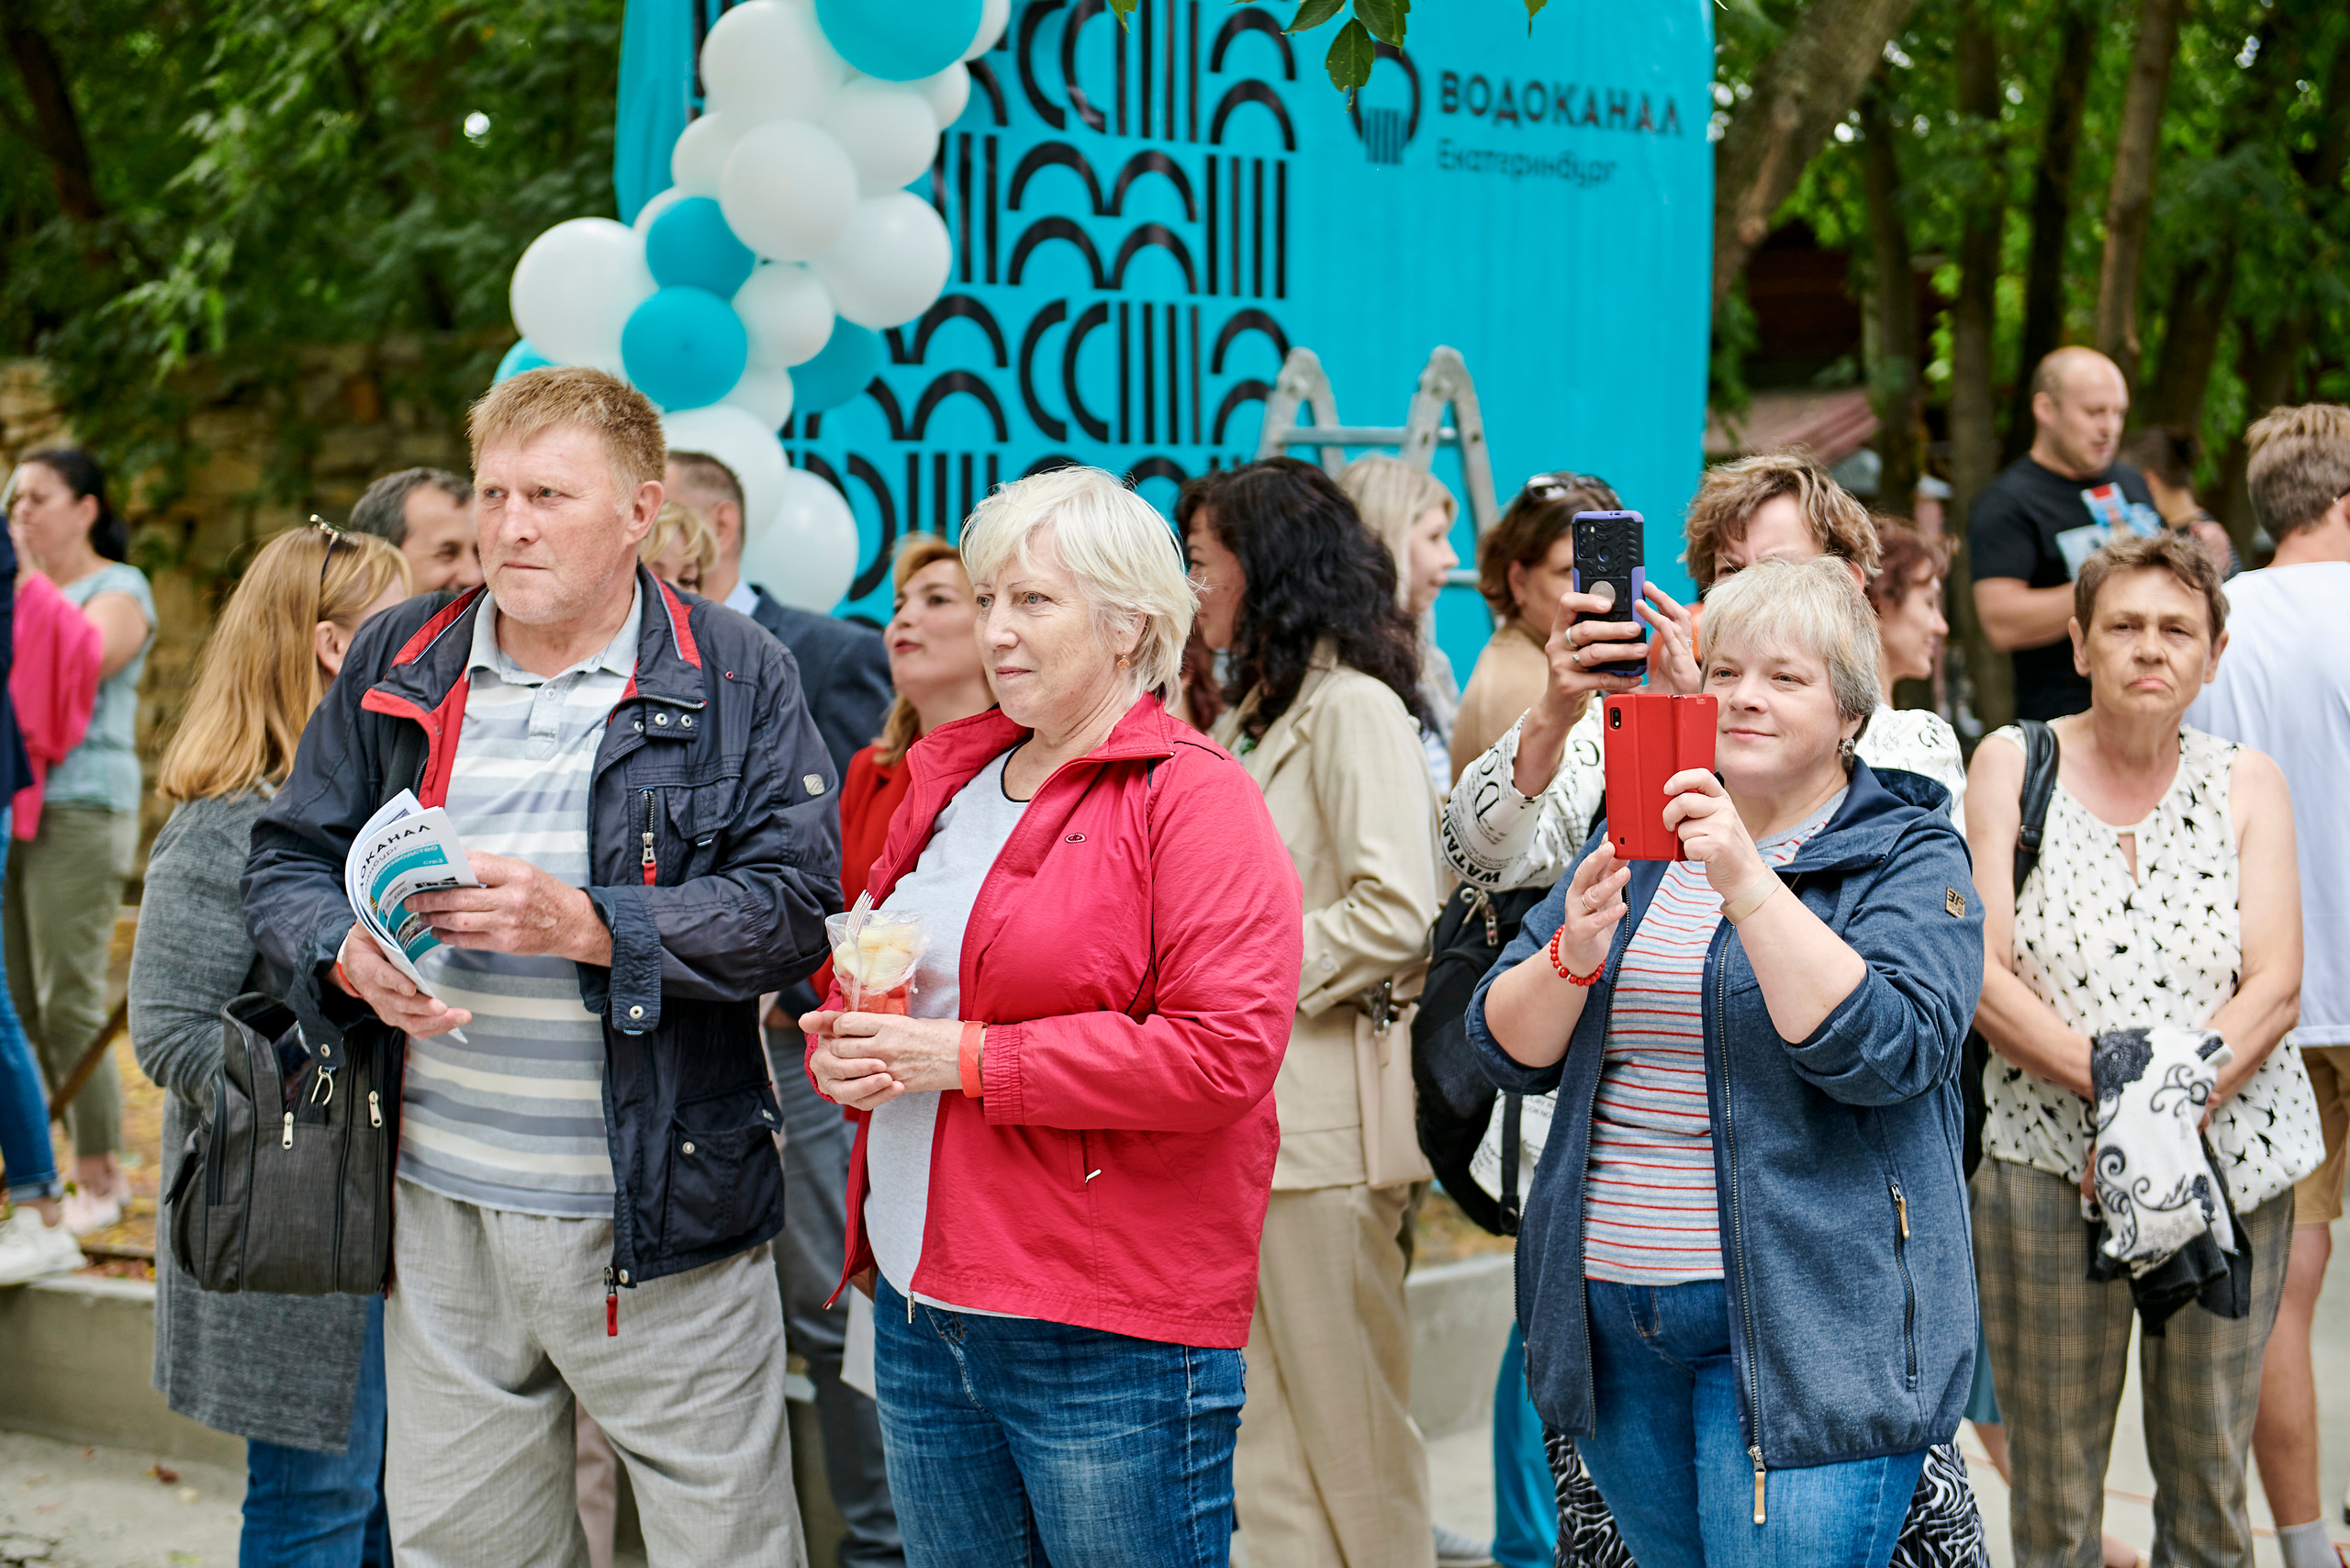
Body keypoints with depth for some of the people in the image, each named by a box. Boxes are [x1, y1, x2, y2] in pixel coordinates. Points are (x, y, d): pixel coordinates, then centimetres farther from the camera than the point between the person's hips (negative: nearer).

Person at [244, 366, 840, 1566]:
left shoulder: (735, 680, -3)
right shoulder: (395, 667, 8)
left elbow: (794, 903, -11)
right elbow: (287, 859, 13)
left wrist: (586, 926, -22)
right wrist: (349, 960, -10)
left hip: (660, 1214, -3)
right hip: (442, 1209, 4)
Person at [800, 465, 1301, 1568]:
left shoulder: (1192, 799, -9)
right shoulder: (950, 776, 15)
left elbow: (1224, 1052, -20)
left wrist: (968, 1059, -18)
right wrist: (843, 1042, 1)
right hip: (919, 1309, 7)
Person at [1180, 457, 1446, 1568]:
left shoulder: (1353, 706, -9)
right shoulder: (1254, 713, 19)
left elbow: (1396, 916, -20)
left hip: (1322, 1118, -9)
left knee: (1352, 1433, 0)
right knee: (1265, 1444, 10)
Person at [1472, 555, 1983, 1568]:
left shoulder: (1909, 857, -2)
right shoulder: (1638, 841, 14)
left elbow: (1889, 1049, -21)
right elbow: (1509, 1050, 8)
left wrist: (1746, 883, -27)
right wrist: (1577, 950, -13)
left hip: (1807, 1329, -5)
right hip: (1611, 1320, 6)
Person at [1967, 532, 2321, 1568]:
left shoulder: (2247, 783, 7)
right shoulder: (2013, 764, 2)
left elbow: (2275, 988, -3)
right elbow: (1982, 976, -6)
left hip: (2229, 1160, 2)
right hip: (2045, 1157, -2)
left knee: (2208, 1465, 6)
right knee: (2053, 1479, 1)